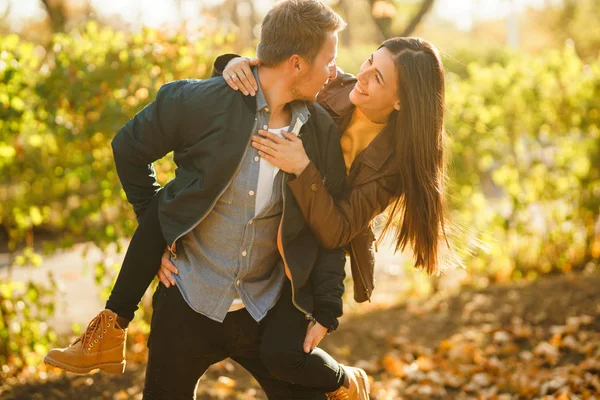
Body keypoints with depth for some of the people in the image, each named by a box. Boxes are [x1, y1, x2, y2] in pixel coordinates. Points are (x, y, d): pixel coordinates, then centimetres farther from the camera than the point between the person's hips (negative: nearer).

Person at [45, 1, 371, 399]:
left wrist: (327, 310, -1)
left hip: (265, 312, 2)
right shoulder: (198, 101, -14)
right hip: (188, 304, -1)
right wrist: (156, 221, 2)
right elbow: (129, 149, 2)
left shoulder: (323, 131, -4)